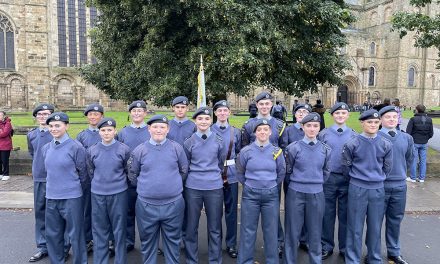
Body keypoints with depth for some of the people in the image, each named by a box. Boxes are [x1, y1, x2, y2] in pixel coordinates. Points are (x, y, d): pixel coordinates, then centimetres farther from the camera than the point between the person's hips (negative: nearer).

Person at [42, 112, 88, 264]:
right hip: (51, 197, 6)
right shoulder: (46, 148, 6)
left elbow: (83, 173, -5)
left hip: (71, 198, -6)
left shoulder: (76, 147, -12)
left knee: (75, 234, 4)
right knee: (52, 234, 17)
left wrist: (75, 189, 5)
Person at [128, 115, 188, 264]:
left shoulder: (177, 148, -1)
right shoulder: (139, 150, 0)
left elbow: (184, 171, 9)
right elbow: (132, 175, 9)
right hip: (146, 205, 0)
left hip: (173, 204, 0)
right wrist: (145, 187, 10)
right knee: (148, 242, 16)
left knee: (173, 240, 14)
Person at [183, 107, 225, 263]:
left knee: (215, 228, 9)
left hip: (215, 188, 0)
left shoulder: (219, 141, 1)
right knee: (191, 227, 9)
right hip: (193, 188, 0)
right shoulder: (189, 142, 1)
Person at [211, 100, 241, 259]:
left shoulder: (235, 132, 6)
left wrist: (236, 168, 1)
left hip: (231, 175, 1)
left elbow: (239, 153, 11)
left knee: (231, 210, 8)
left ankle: (231, 244, 22)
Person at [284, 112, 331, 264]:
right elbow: (288, 171, 4)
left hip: (317, 195, 2)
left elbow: (326, 172, 15)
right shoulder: (293, 148, -7)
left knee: (315, 232, 12)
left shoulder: (325, 150, 3)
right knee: (293, 231, 6)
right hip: (295, 194, -2)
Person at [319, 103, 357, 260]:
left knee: (345, 214, 10)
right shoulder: (324, 134, 0)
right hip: (328, 178, 0)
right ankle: (326, 246, 22)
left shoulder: (354, 135, 3)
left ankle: (345, 247, 25)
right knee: (327, 213, 8)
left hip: (347, 180, 1)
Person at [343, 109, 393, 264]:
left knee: (375, 227, 13)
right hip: (357, 189, -2)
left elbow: (387, 167, 11)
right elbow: (346, 166, 3)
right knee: (355, 228, 5)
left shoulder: (386, 145, -1)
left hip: (378, 190, 3)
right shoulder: (352, 144, -8)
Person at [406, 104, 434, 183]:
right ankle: (422, 177, 17)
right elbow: (431, 133, 6)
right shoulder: (429, 120, 3)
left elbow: (408, 132, -13)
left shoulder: (413, 119, -12)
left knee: (413, 160, 3)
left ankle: (413, 177, 9)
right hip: (424, 143, 4)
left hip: (414, 142, -4)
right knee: (423, 161, 10)